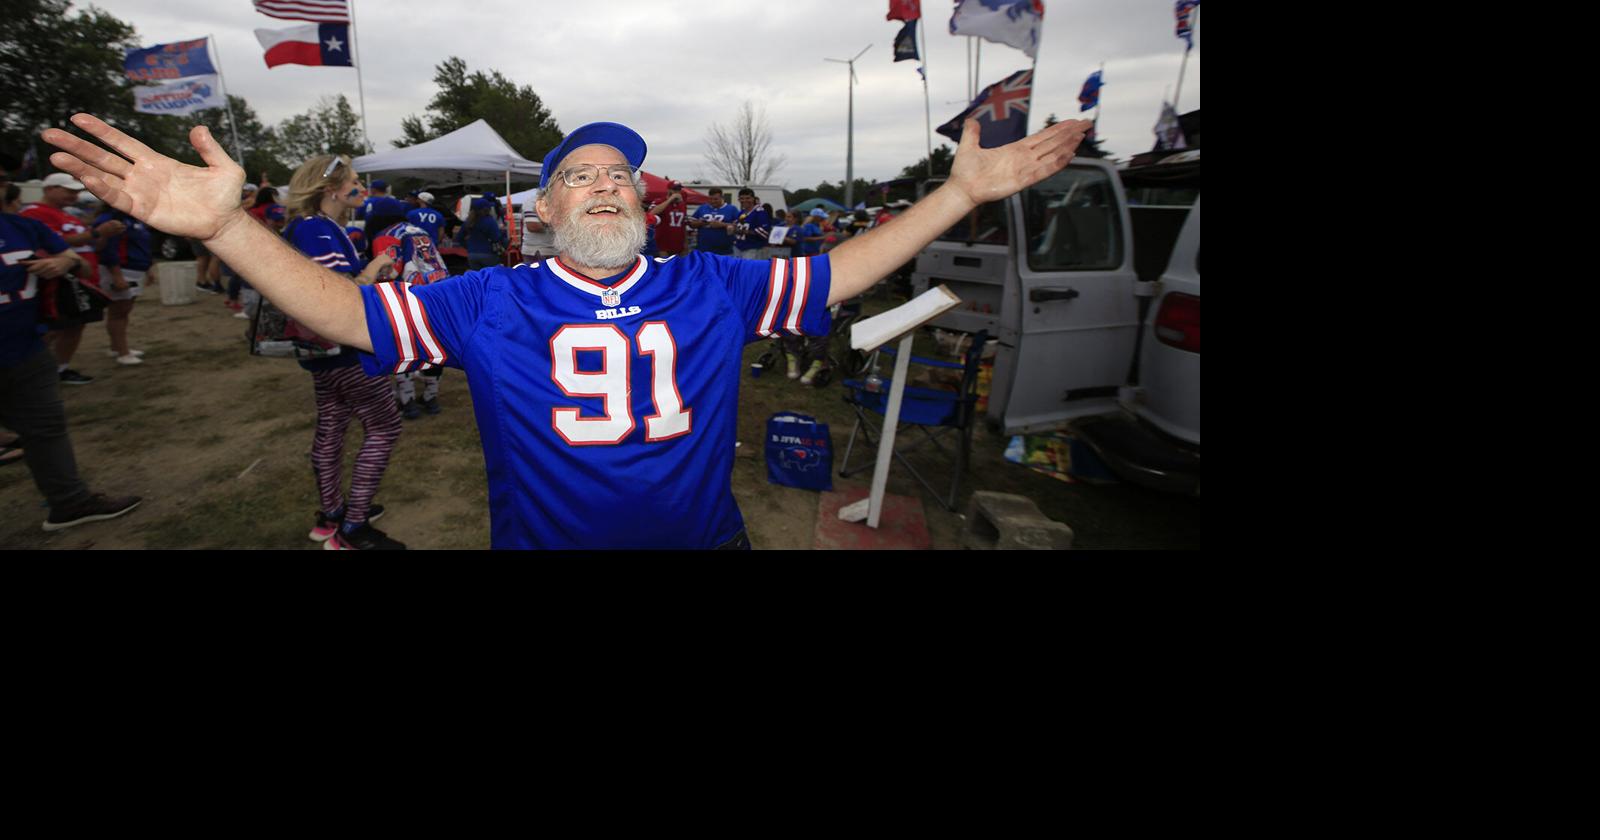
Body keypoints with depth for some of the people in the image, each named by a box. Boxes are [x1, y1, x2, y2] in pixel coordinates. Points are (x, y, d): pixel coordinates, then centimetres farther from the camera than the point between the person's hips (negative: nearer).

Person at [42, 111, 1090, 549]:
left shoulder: (713, 286, -3)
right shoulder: (491, 302, -5)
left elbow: (837, 274, -1)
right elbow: (345, 311, -6)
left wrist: (961, 191, -4)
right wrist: (226, 223, -22)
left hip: (706, 537, 1)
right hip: (544, 537, 0)